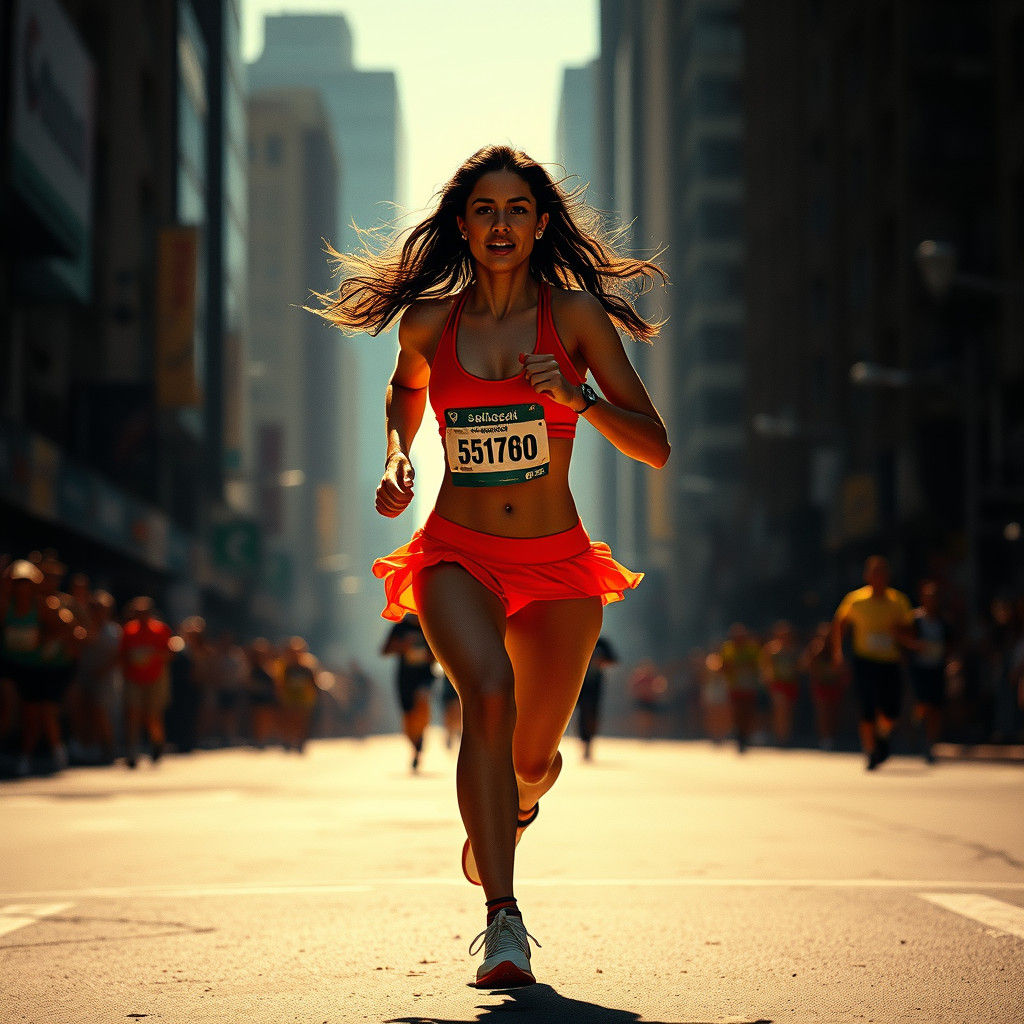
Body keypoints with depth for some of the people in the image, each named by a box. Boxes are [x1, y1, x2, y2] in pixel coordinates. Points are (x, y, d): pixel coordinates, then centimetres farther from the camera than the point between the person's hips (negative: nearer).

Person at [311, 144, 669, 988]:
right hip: (458, 557, -1)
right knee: (488, 693, -30)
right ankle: (503, 921, -32)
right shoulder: (428, 322, 1)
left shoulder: (575, 312, -3)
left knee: (534, 761, 11)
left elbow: (655, 448, -4)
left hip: (556, 563, 1)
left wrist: (579, 398, -20)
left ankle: (503, 814, 50)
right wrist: (397, 459, 6)